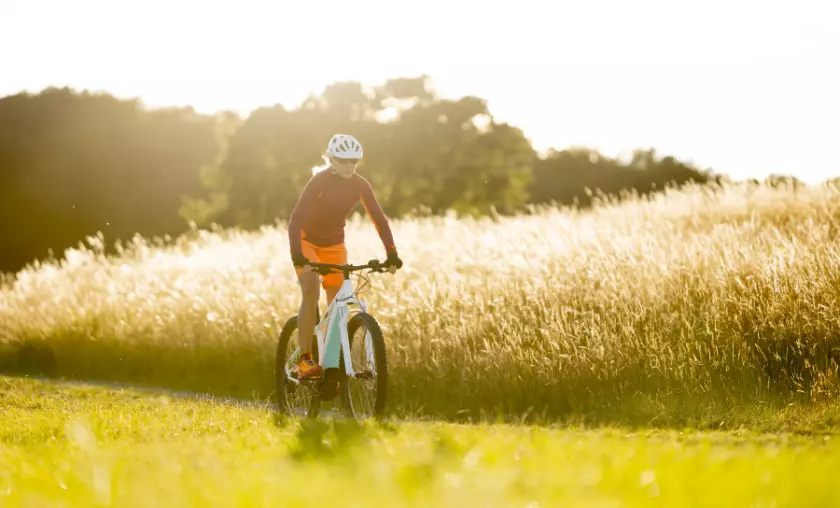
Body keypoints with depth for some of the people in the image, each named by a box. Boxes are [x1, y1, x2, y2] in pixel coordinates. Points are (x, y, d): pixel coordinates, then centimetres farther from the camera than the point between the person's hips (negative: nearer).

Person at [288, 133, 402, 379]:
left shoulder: (360, 185, -14)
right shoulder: (319, 181, -26)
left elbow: (379, 218, -15)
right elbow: (296, 217, -34)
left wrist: (392, 253, -26)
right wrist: (297, 254, -46)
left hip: (334, 245, 5)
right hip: (307, 241, -4)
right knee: (311, 292, -26)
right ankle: (305, 359, -25)